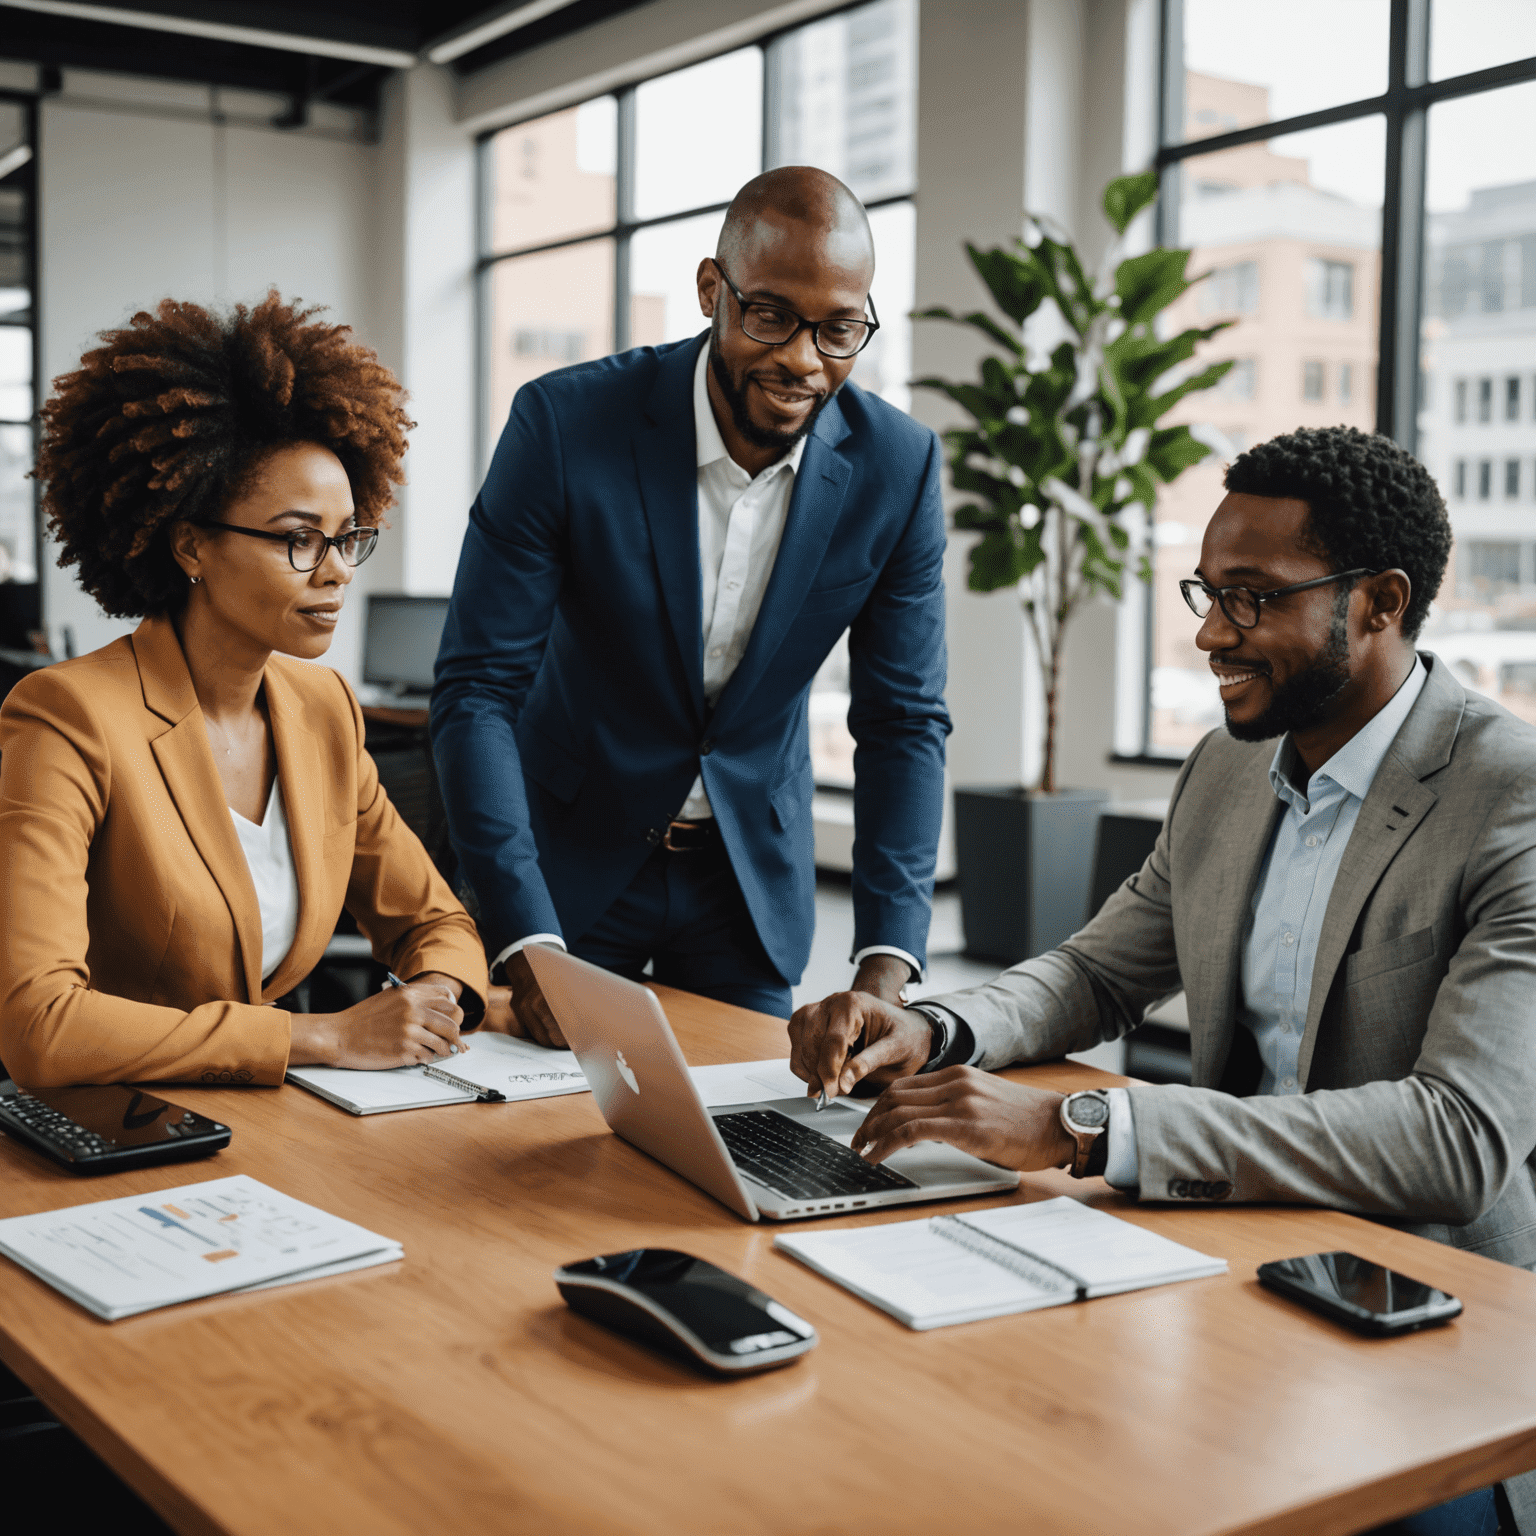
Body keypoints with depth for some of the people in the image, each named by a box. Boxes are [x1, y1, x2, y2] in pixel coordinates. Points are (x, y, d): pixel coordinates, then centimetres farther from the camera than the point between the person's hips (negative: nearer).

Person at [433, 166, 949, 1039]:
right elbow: (478, 687, -20)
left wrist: (887, 967, -19)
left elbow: (904, 721, -8)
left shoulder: (898, 468, -13)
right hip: (570, 856, -2)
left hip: (754, 874, 2)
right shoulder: (565, 424, -21)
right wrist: (529, 947, -30)